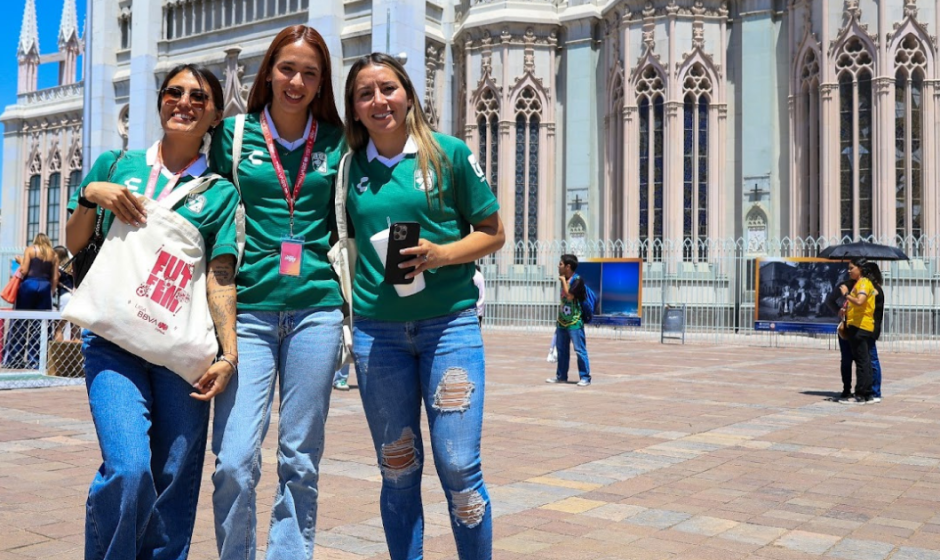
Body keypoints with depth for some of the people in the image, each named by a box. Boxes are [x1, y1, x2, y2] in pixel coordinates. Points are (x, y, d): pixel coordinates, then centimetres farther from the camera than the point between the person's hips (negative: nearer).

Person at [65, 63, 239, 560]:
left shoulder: (220, 192, 11)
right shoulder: (116, 165, 13)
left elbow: (220, 277, 3)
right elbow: (74, 244, 18)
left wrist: (229, 354, -8)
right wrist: (90, 195, 0)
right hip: (114, 339, -1)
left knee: (175, 480, 1)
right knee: (128, 469, -18)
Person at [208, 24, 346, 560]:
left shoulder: (335, 143, 10)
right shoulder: (233, 134, 8)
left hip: (316, 310, 1)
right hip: (249, 309, -1)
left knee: (301, 460, 6)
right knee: (235, 460, -8)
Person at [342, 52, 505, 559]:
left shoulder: (448, 153, 0)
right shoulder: (351, 165, 8)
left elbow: (492, 232, 3)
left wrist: (439, 255, -14)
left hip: (449, 323, -2)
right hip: (376, 331, 3)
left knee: (459, 467, -3)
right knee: (398, 470, 9)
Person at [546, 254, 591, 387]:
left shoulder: (578, 280, -13)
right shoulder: (564, 280, 11)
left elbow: (569, 296, -24)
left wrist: (564, 281, -14)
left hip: (574, 322, -8)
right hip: (563, 321, 8)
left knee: (580, 350, -5)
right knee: (562, 349, 13)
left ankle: (585, 377, -1)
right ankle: (561, 376, 21)